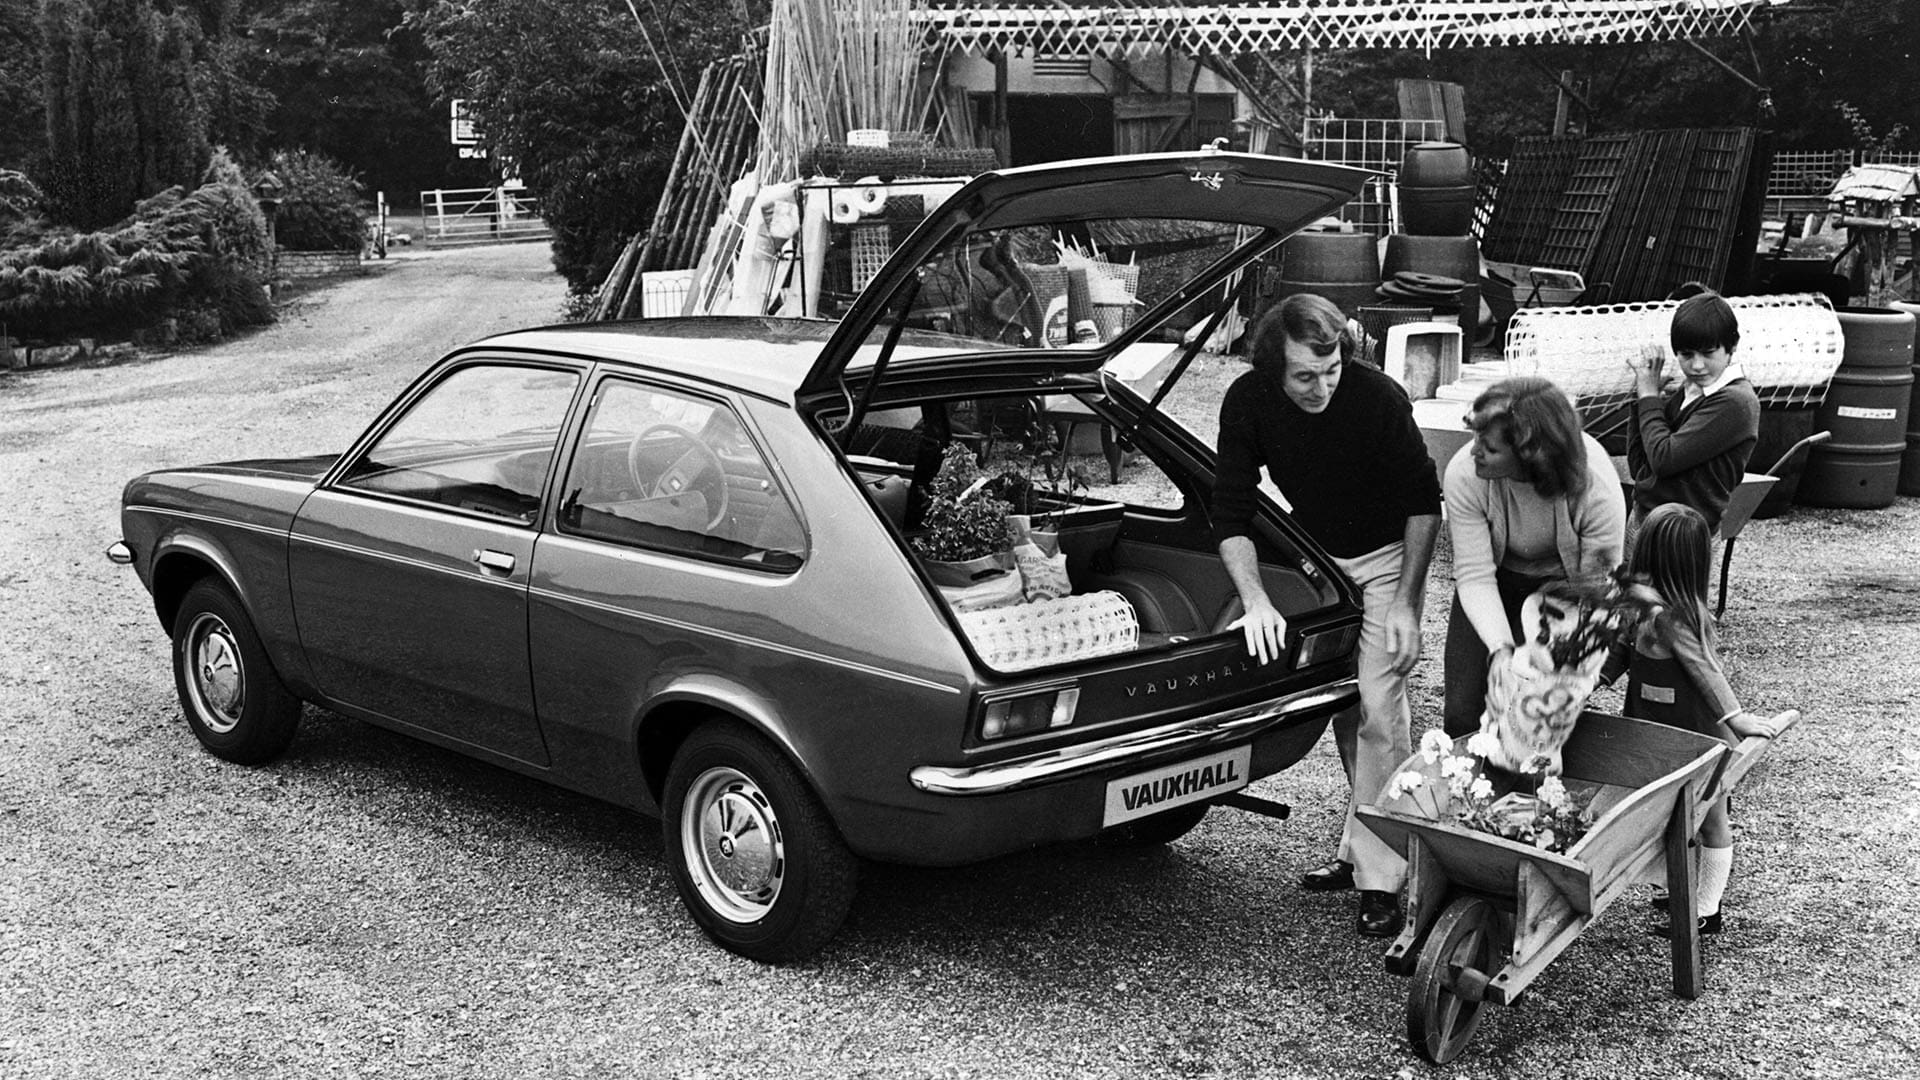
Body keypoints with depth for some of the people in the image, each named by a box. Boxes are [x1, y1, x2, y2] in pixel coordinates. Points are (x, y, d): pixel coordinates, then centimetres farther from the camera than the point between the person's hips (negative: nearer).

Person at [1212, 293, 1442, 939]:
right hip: (1319, 557, 4)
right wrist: (1255, 599, -29)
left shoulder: (1377, 397, -27)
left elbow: (1424, 502, -16)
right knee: (1341, 708, 9)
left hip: (1388, 554, -4)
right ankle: (1358, 851, 22)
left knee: (1378, 704, -12)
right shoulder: (1248, 402, -18)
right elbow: (1231, 516, -15)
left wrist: (1404, 602, -19)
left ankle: (1380, 879, -6)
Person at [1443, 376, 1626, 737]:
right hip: (1495, 582, 1)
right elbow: (1475, 574, -25)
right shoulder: (1463, 475, -29)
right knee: (1461, 714, -3)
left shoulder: (1597, 491, -33)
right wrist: (1500, 650, -38)